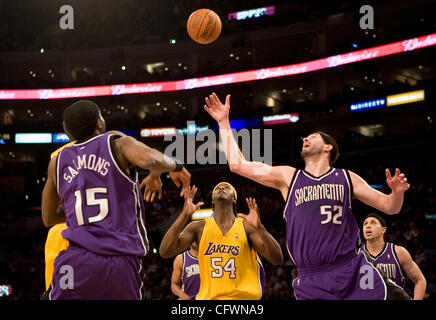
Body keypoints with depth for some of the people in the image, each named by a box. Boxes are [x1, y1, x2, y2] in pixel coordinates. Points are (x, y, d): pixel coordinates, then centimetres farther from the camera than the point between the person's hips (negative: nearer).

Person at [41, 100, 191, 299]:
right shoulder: (118, 144, 5)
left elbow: (48, 219, 27)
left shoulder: (58, 161, 17)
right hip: (121, 261, -2)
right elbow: (148, 159, -18)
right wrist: (175, 166, 4)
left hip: (76, 260, 2)